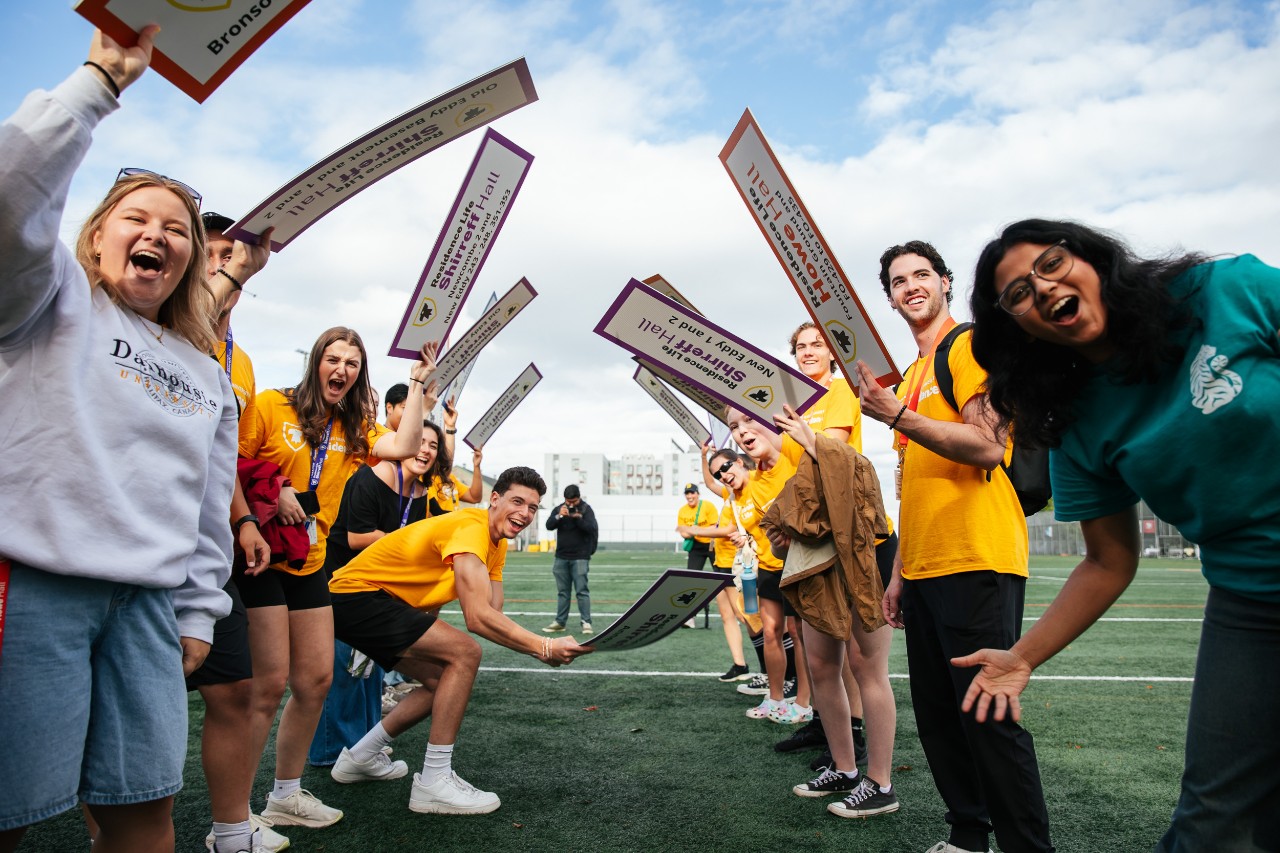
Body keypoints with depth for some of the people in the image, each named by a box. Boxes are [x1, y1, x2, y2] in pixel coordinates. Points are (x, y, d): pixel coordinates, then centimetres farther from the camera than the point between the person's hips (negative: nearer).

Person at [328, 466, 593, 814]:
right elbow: (477, 617, -34)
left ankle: (360, 757, 29)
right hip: (357, 594, -10)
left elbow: (494, 614, -3)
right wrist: (544, 646, -32)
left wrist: (539, 649, -20)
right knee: (464, 653, -20)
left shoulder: (497, 543, 7)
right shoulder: (471, 528, -24)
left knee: (444, 681, 13)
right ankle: (434, 782, -12)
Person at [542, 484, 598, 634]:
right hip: (561, 557, 4)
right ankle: (560, 622, 14)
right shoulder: (558, 509, 5)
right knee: (562, 591, 9)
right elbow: (549, 526, -6)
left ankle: (586, 622, -4)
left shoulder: (586, 509, -5)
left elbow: (592, 528, -15)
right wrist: (559, 516, -24)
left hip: (580, 558, -4)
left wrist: (579, 518, -29)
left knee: (582, 590, -7)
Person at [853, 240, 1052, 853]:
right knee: (936, 716, 13)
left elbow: (987, 446, -17)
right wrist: (898, 571, 18)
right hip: (923, 570, 9)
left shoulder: (971, 345, -3)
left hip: (976, 565, -8)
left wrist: (897, 416, -21)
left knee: (989, 715, -5)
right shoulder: (912, 374, 21)